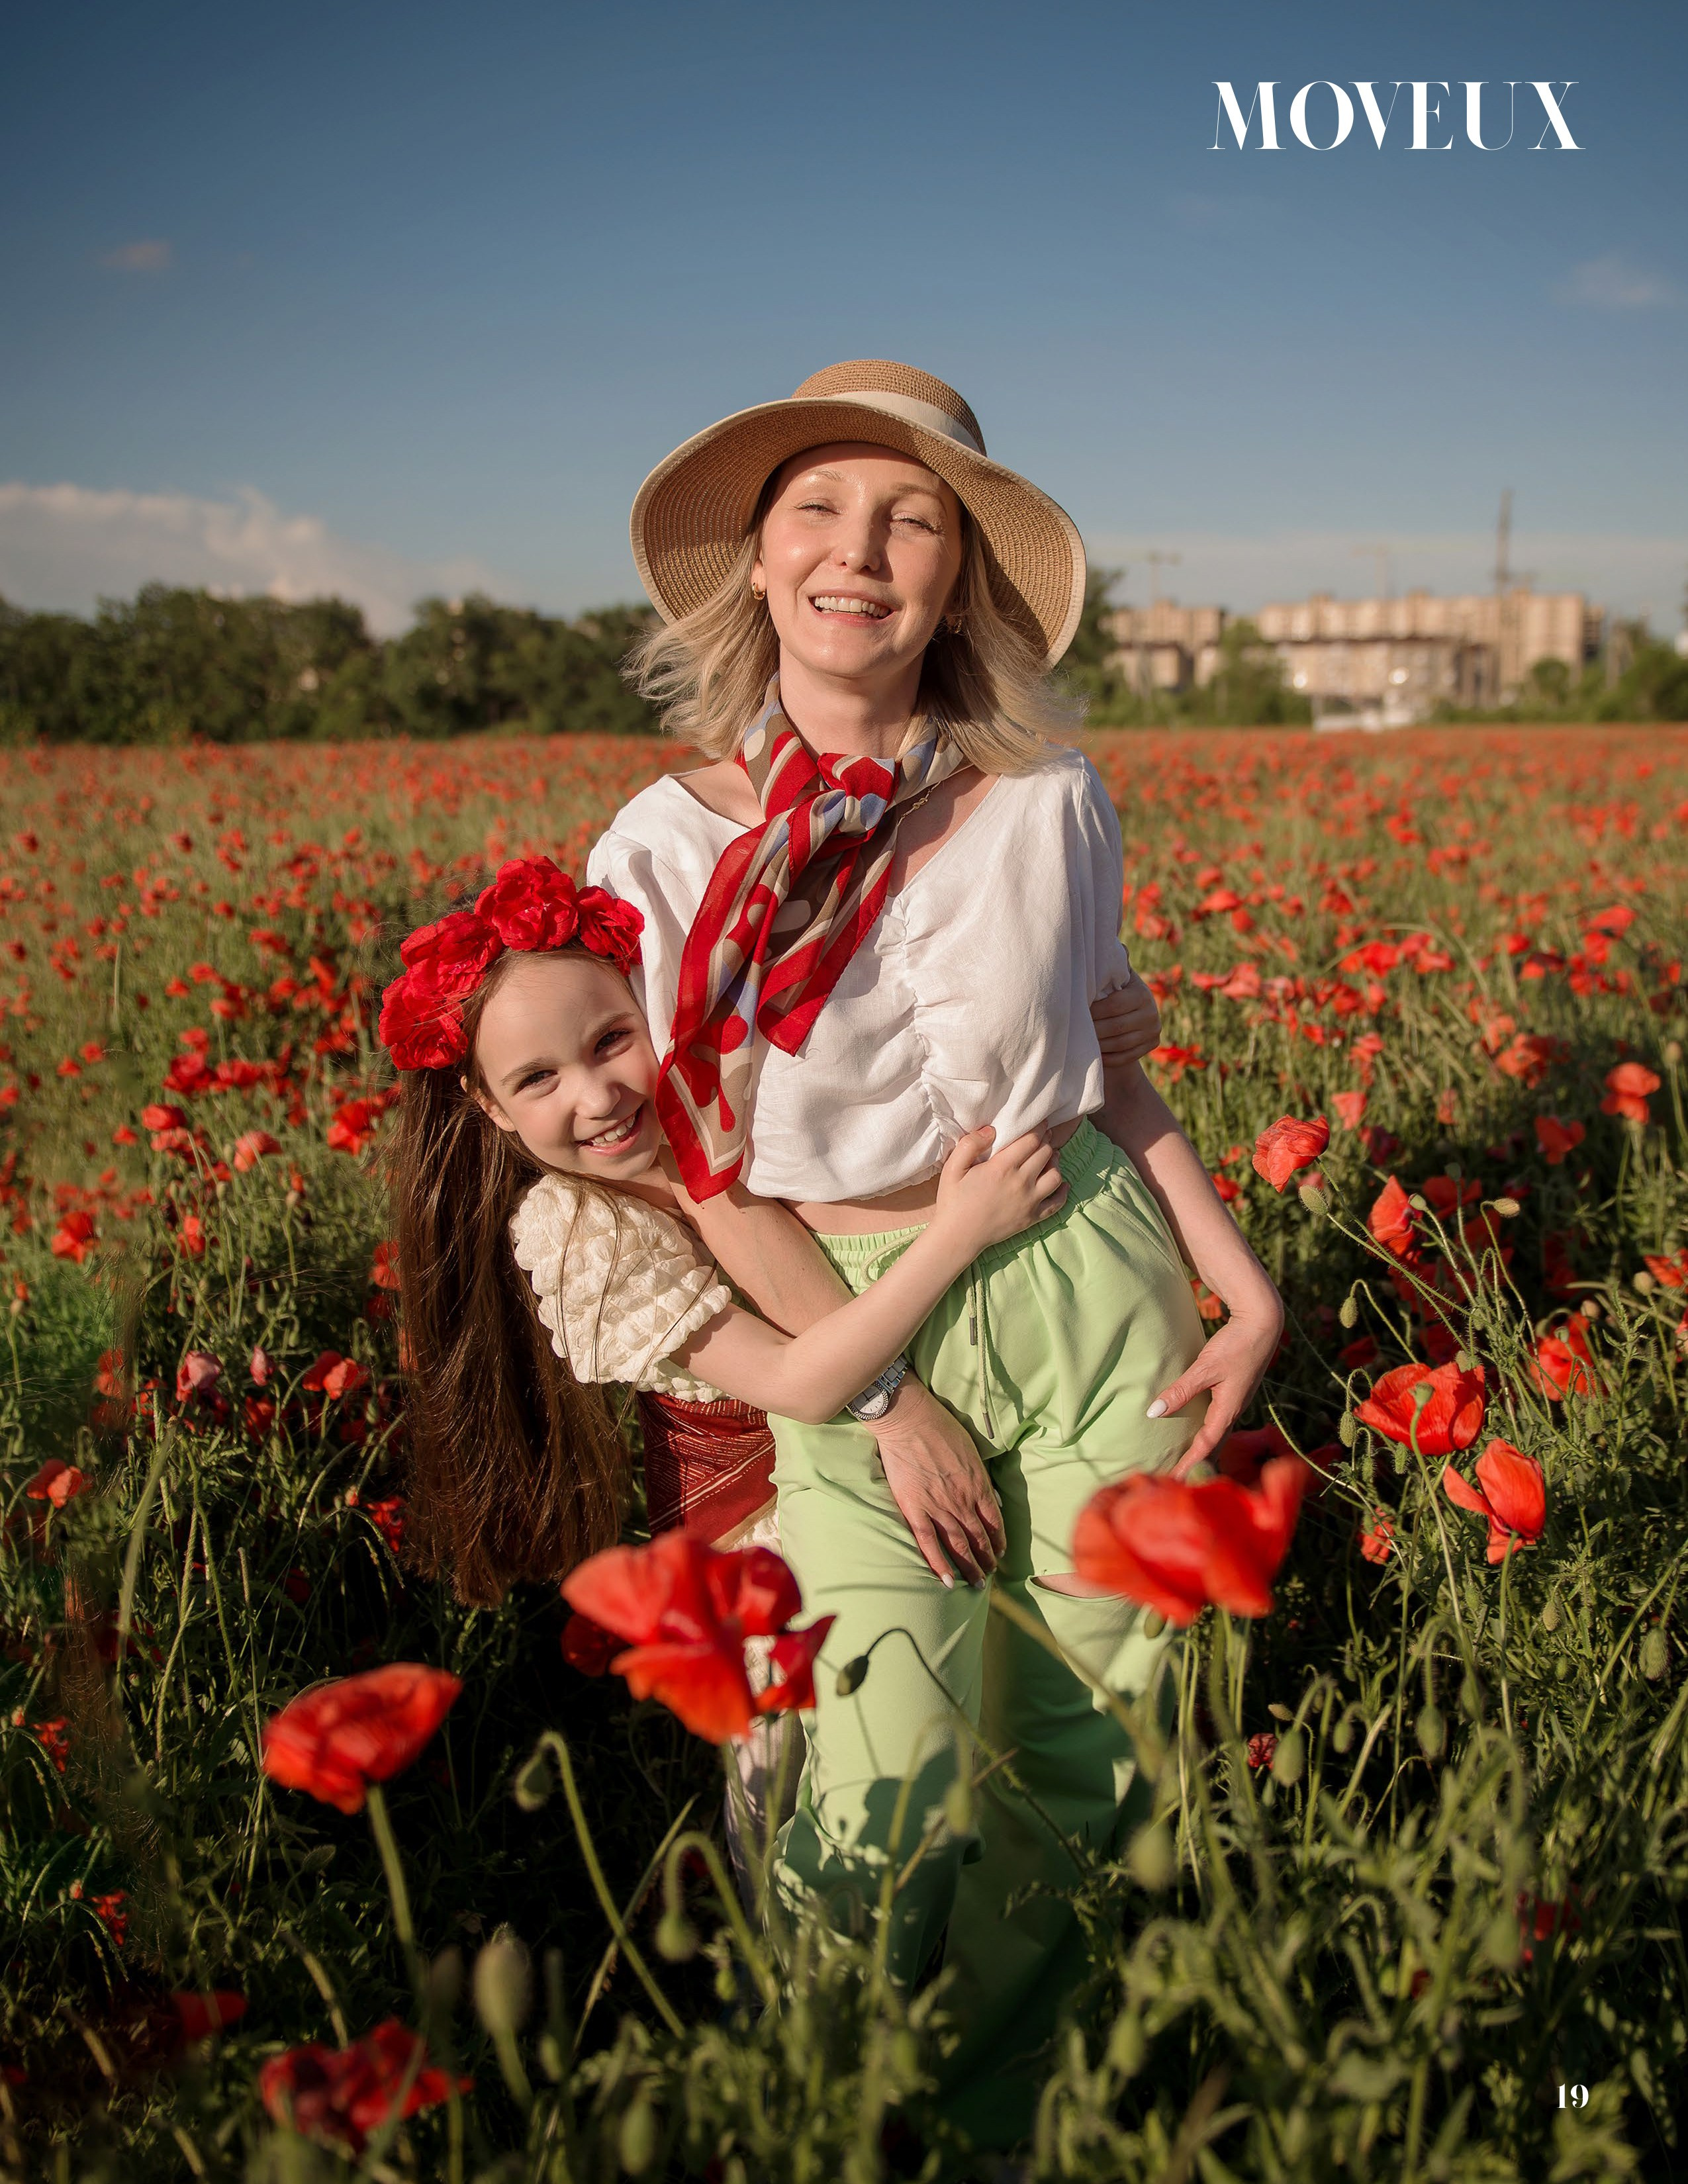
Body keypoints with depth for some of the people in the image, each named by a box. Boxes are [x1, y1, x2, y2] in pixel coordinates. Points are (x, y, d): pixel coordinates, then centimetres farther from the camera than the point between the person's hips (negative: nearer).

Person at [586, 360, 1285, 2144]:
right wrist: (886, 1400, -10)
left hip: (1089, 1296, 2)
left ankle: (995, 2118, 41)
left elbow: (1100, 1065, 8)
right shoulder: (668, 846, -8)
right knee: (880, 1801, -10)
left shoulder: (1047, 800, -4)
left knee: (1079, 1766, 10)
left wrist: (1244, 1279, -1)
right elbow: (711, 1171, -5)